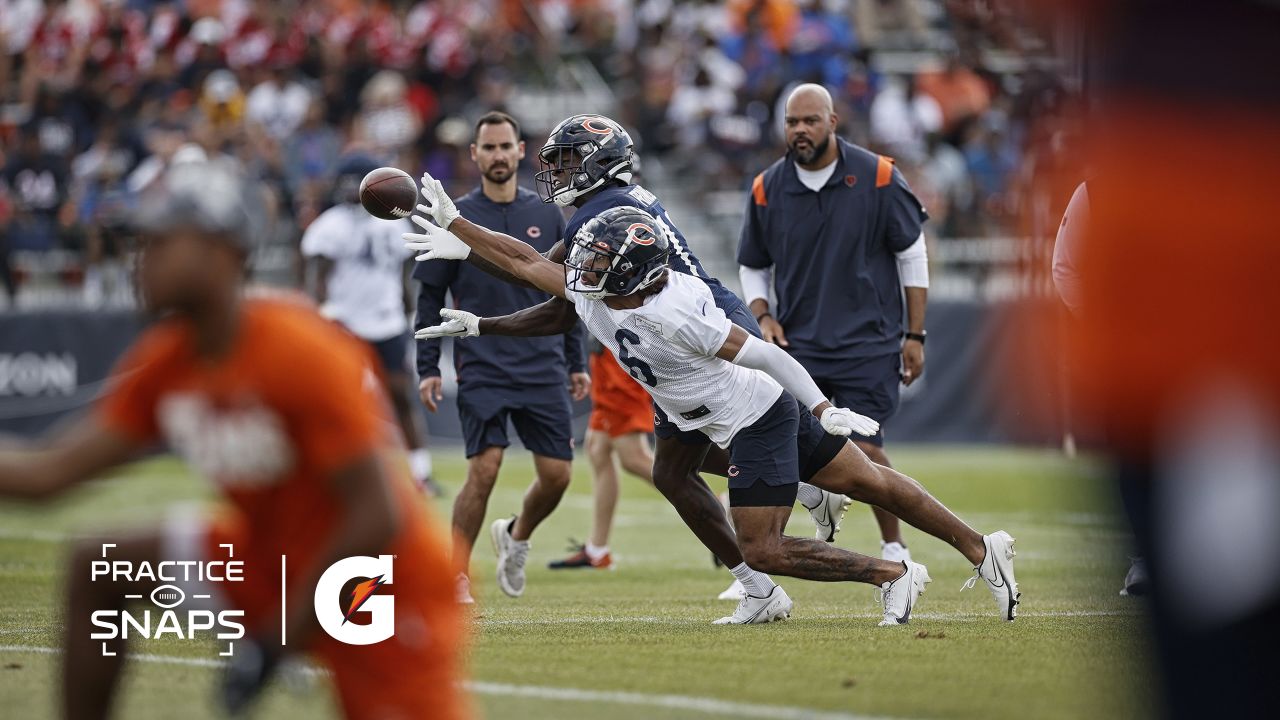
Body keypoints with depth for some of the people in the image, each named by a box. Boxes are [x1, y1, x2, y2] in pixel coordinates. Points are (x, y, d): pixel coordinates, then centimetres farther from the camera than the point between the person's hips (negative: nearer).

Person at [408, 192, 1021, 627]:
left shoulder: (670, 315, -29)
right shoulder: (590, 293, -4)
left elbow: (760, 354, -26)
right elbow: (525, 261, 8)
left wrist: (825, 409, -25)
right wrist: (454, 225, 7)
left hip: (757, 421, -9)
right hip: (748, 420, 9)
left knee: (762, 552, -6)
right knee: (866, 482, 14)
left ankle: (892, 575, 4)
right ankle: (978, 549, 21)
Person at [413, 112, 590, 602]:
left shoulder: (546, 216, 9)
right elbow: (430, 299, 4)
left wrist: (576, 363, 12)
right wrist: (428, 368, -2)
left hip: (544, 371, 3)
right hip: (481, 371, -3)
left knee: (557, 474, -2)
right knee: (484, 468, -14)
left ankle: (516, 536, 28)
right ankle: (455, 576, -2)